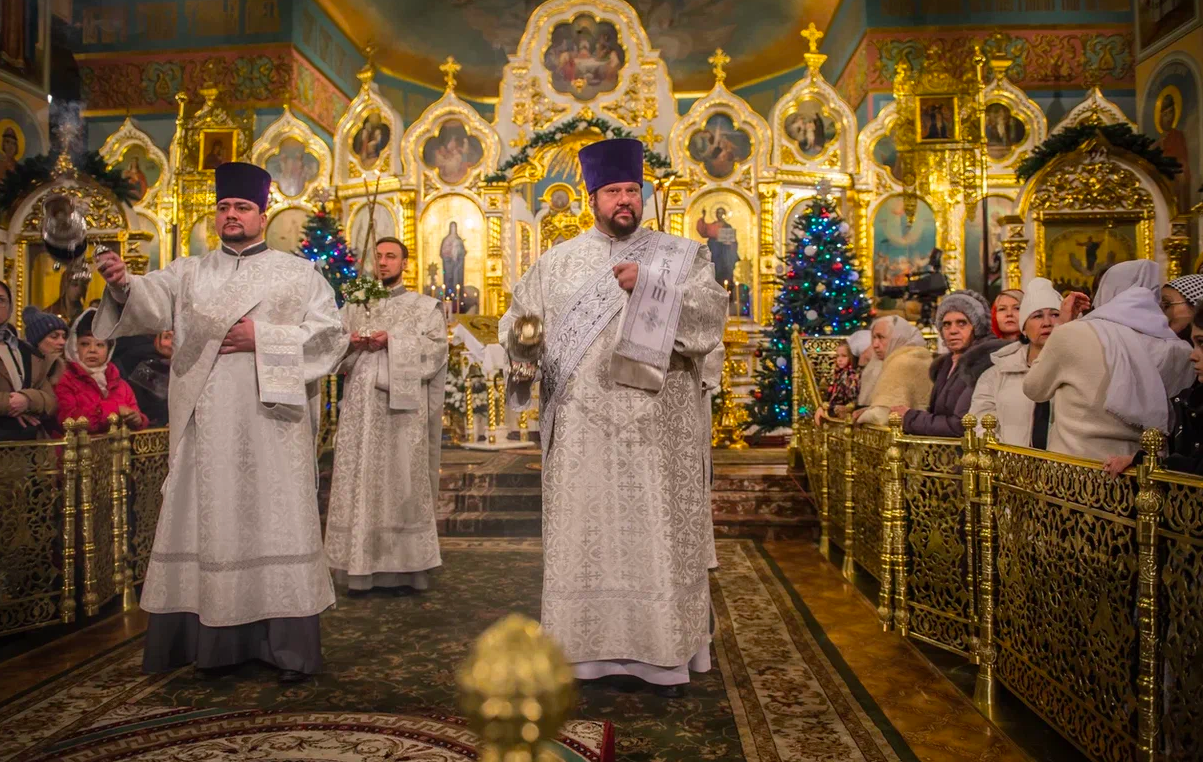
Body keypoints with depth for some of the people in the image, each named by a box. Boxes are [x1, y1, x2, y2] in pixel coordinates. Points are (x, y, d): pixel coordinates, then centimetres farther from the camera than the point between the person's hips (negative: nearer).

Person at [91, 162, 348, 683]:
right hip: (208, 424, 3)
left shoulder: (298, 274, 9)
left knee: (275, 519, -2)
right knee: (211, 519, 3)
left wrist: (262, 338, -10)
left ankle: (289, 644, 3)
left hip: (271, 420, -2)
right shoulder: (189, 273, 15)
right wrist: (123, 284, -25)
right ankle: (216, 639, 13)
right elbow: (152, 300, -3)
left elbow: (329, 335, 0)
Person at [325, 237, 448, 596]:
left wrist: (391, 342, -12)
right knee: (359, 479, -1)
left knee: (402, 479, -4)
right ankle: (361, 566, 5)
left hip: (403, 405, -3)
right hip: (360, 406, 3)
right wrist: (352, 344, -8)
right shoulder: (354, 306, 19)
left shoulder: (424, 306, 9)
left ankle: (404, 567, 2)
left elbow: (436, 346, -4)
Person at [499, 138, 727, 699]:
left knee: (657, 532, 2)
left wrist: (649, 287, -16)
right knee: (583, 532, 5)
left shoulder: (680, 255, 8)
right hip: (582, 430, 2)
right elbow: (517, 319, 15)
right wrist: (521, 354, -6)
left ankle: (666, 653, 13)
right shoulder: (557, 263, 13)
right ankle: (582, 649, 17)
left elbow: (711, 315, -6)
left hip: (656, 429, -1)